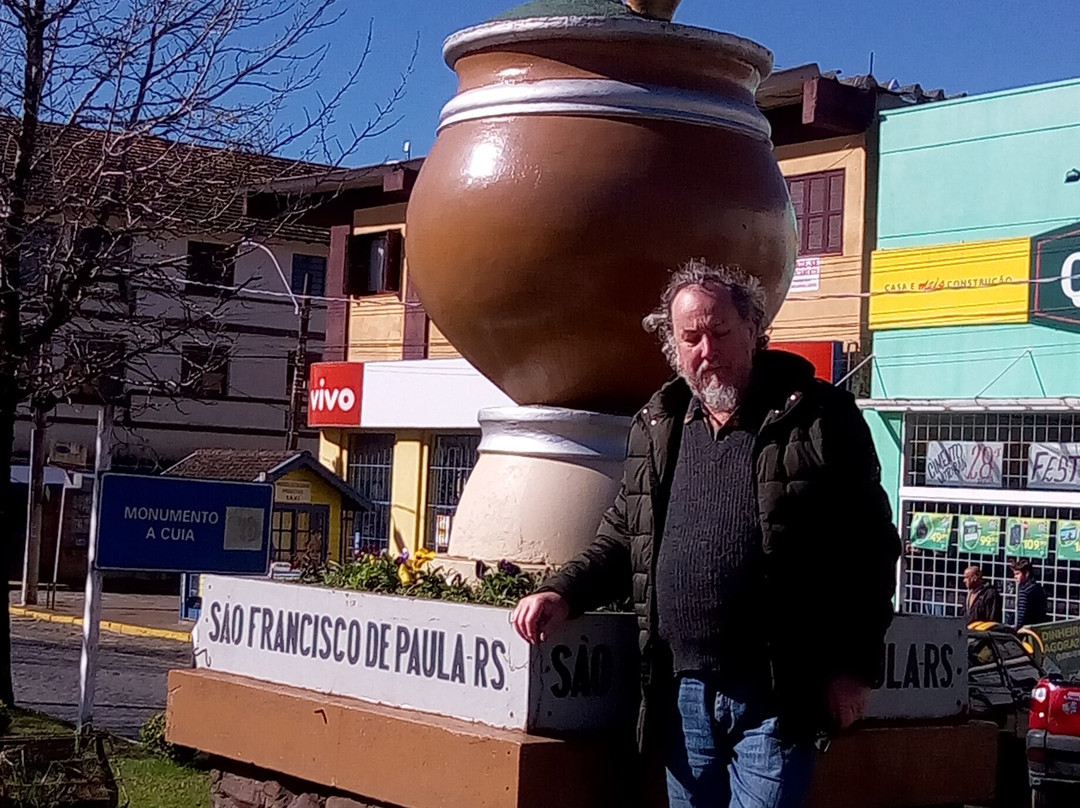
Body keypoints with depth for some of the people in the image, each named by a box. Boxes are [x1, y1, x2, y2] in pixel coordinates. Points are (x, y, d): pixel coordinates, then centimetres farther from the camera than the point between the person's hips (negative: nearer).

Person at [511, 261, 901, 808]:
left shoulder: (819, 418, -4)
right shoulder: (656, 428, 12)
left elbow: (869, 549, -4)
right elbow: (622, 539, 21)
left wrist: (854, 667, -7)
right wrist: (564, 593, 4)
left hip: (776, 698, -5)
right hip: (683, 693, 5)